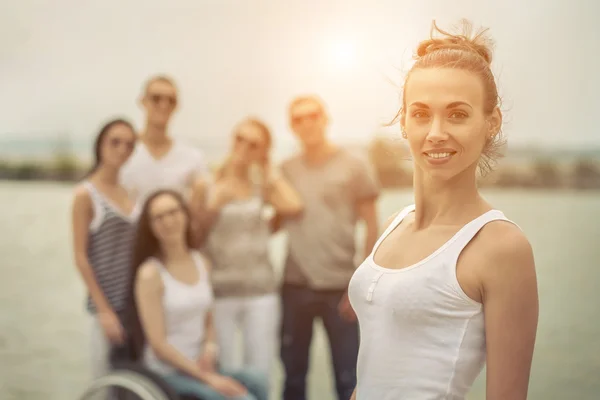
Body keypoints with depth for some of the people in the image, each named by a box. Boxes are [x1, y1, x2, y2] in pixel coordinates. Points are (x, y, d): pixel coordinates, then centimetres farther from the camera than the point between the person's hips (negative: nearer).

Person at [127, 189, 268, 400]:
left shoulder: (202, 263, 8)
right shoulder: (150, 274, -11)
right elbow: (158, 344, -13)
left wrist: (210, 349, -5)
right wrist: (208, 378, -16)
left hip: (200, 365, 6)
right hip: (167, 373, -5)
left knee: (256, 382, -24)